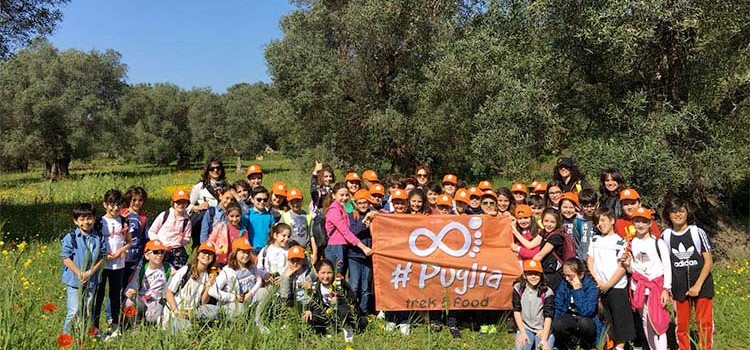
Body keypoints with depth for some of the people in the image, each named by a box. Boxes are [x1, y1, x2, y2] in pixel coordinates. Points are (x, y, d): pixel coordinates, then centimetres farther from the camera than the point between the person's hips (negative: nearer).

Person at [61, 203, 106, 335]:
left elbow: (102, 257, 0)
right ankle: (67, 334, 12)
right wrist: (79, 273, -16)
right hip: (74, 280, -3)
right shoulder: (70, 237, -9)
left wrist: (90, 272, -12)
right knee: (74, 312, -2)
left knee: (88, 311, 15)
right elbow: (66, 258, -10)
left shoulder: (99, 237, 0)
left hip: (92, 280, 3)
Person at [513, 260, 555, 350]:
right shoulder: (518, 288, -5)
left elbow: (548, 316, -14)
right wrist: (522, 333, -11)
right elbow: (516, 311, -3)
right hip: (525, 328, 1)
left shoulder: (547, 292, -11)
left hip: (543, 330, -1)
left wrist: (544, 339, -23)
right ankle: (530, 343, 6)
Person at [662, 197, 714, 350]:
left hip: (702, 285, -1)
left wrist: (698, 285, -12)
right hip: (679, 288, 2)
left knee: (705, 324, 2)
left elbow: (708, 261, -5)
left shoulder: (698, 233, -5)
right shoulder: (666, 236, 0)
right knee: (681, 325, 9)